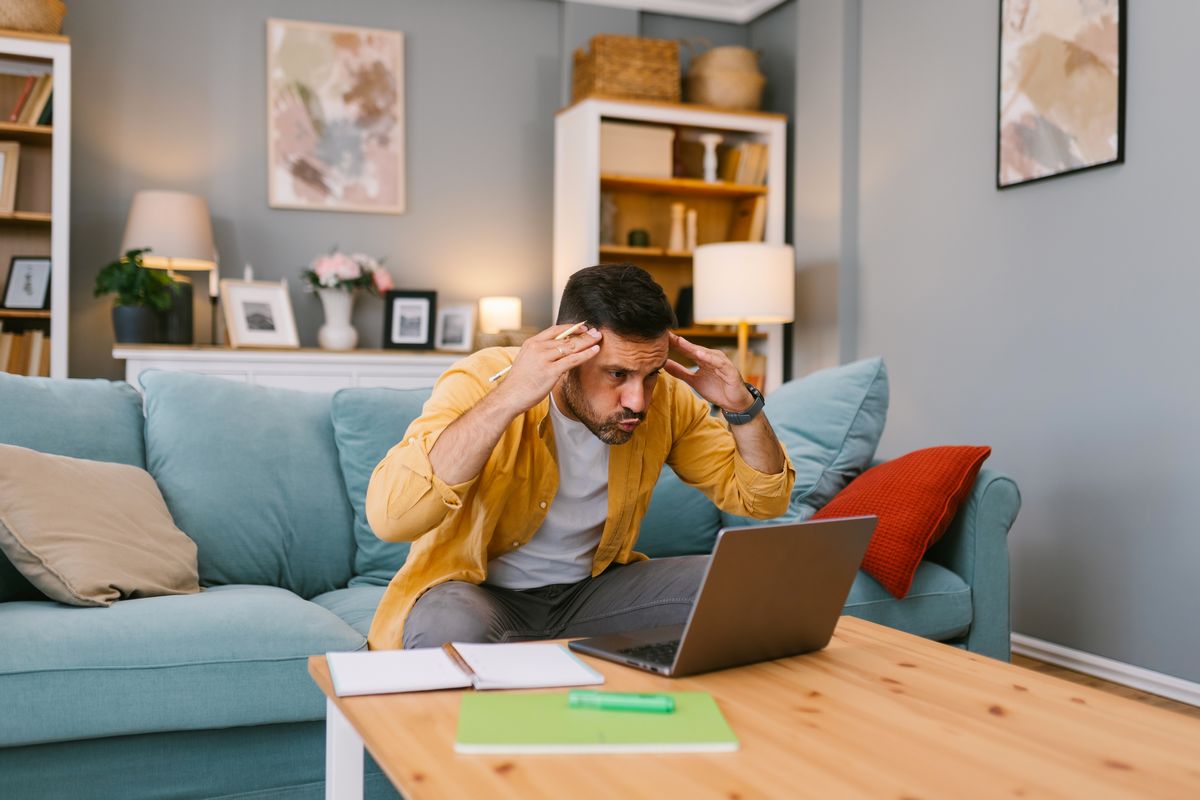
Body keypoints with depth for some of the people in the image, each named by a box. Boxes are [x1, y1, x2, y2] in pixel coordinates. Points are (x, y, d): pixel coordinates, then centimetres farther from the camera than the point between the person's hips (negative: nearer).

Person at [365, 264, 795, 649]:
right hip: (477, 590, -4)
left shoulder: (667, 399, -8)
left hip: (592, 589, 4)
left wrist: (742, 405, -18)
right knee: (452, 628, -38)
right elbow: (388, 516, -37)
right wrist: (506, 399, -43)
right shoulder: (482, 382, -22)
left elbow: (764, 500, 1)